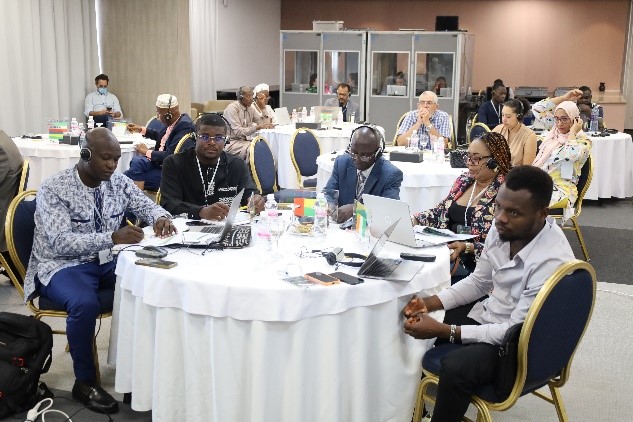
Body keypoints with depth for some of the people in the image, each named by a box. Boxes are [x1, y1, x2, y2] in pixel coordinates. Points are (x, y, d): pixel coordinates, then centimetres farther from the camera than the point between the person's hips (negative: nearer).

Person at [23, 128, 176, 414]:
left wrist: (161, 218, -15)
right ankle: (84, 381, -14)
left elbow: (147, 206, 12)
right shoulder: (53, 189, -15)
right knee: (85, 304, -36)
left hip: (105, 262, 6)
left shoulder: (118, 182, 2)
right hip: (62, 266, -5)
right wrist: (112, 237, -38)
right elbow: (60, 241, -25)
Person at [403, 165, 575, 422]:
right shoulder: (502, 228, -9)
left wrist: (444, 331, -29)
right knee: (417, 320, 11)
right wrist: (430, 303, -7)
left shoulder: (552, 262, -31)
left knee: (456, 367, -32)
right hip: (488, 314, 8)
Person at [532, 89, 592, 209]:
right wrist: (564, 98, 10)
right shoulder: (554, 130, 16)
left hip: (561, 189, -6)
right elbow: (537, 108, 14)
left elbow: (570, 155, -23)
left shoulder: (583, 140, -1)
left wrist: (573, 132, -7)